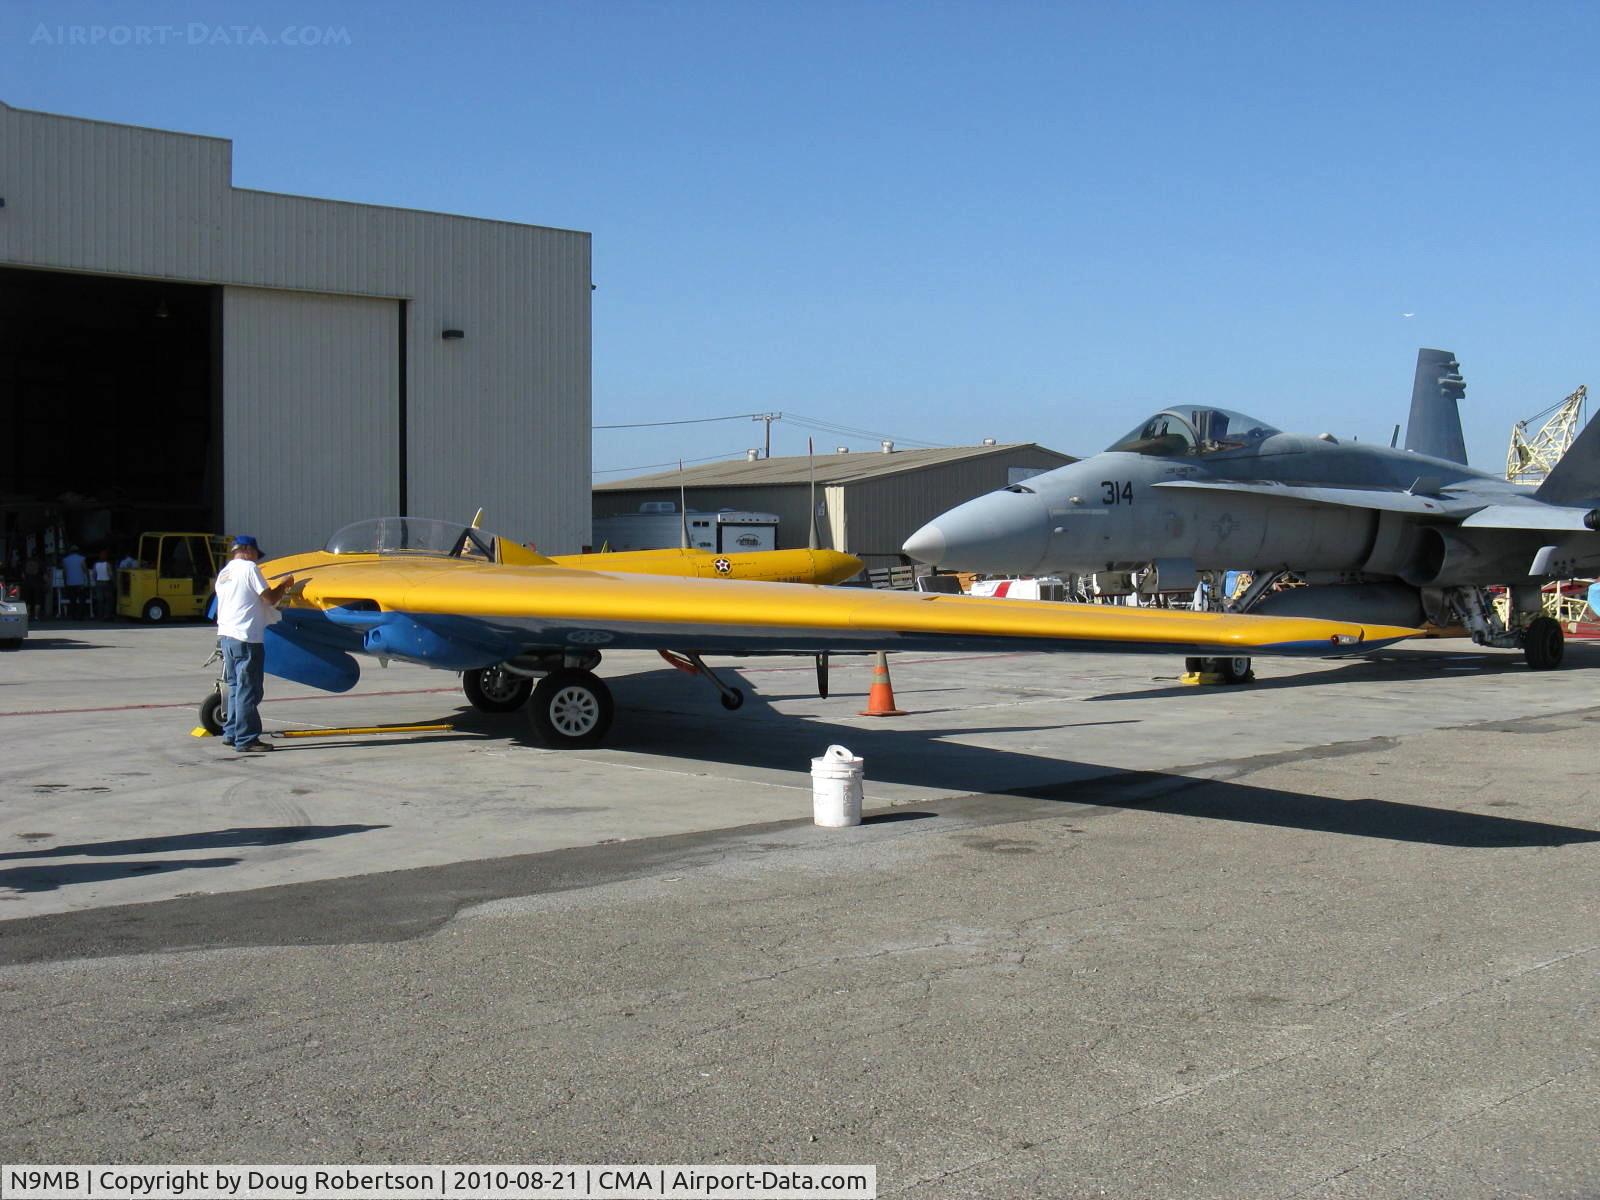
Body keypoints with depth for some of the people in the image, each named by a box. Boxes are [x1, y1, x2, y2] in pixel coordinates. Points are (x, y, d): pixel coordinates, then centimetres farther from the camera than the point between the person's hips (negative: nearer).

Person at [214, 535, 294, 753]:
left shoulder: (223, 573, 19)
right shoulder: (249, 568, -7)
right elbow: (269, 598, -10)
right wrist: (284, 585, 8)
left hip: (225, 635, 9)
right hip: (246, 638, -9)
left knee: (236, 686, 18)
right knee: (248, 690, -5)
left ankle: (231, 733, 21)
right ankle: (246, 740, -4)